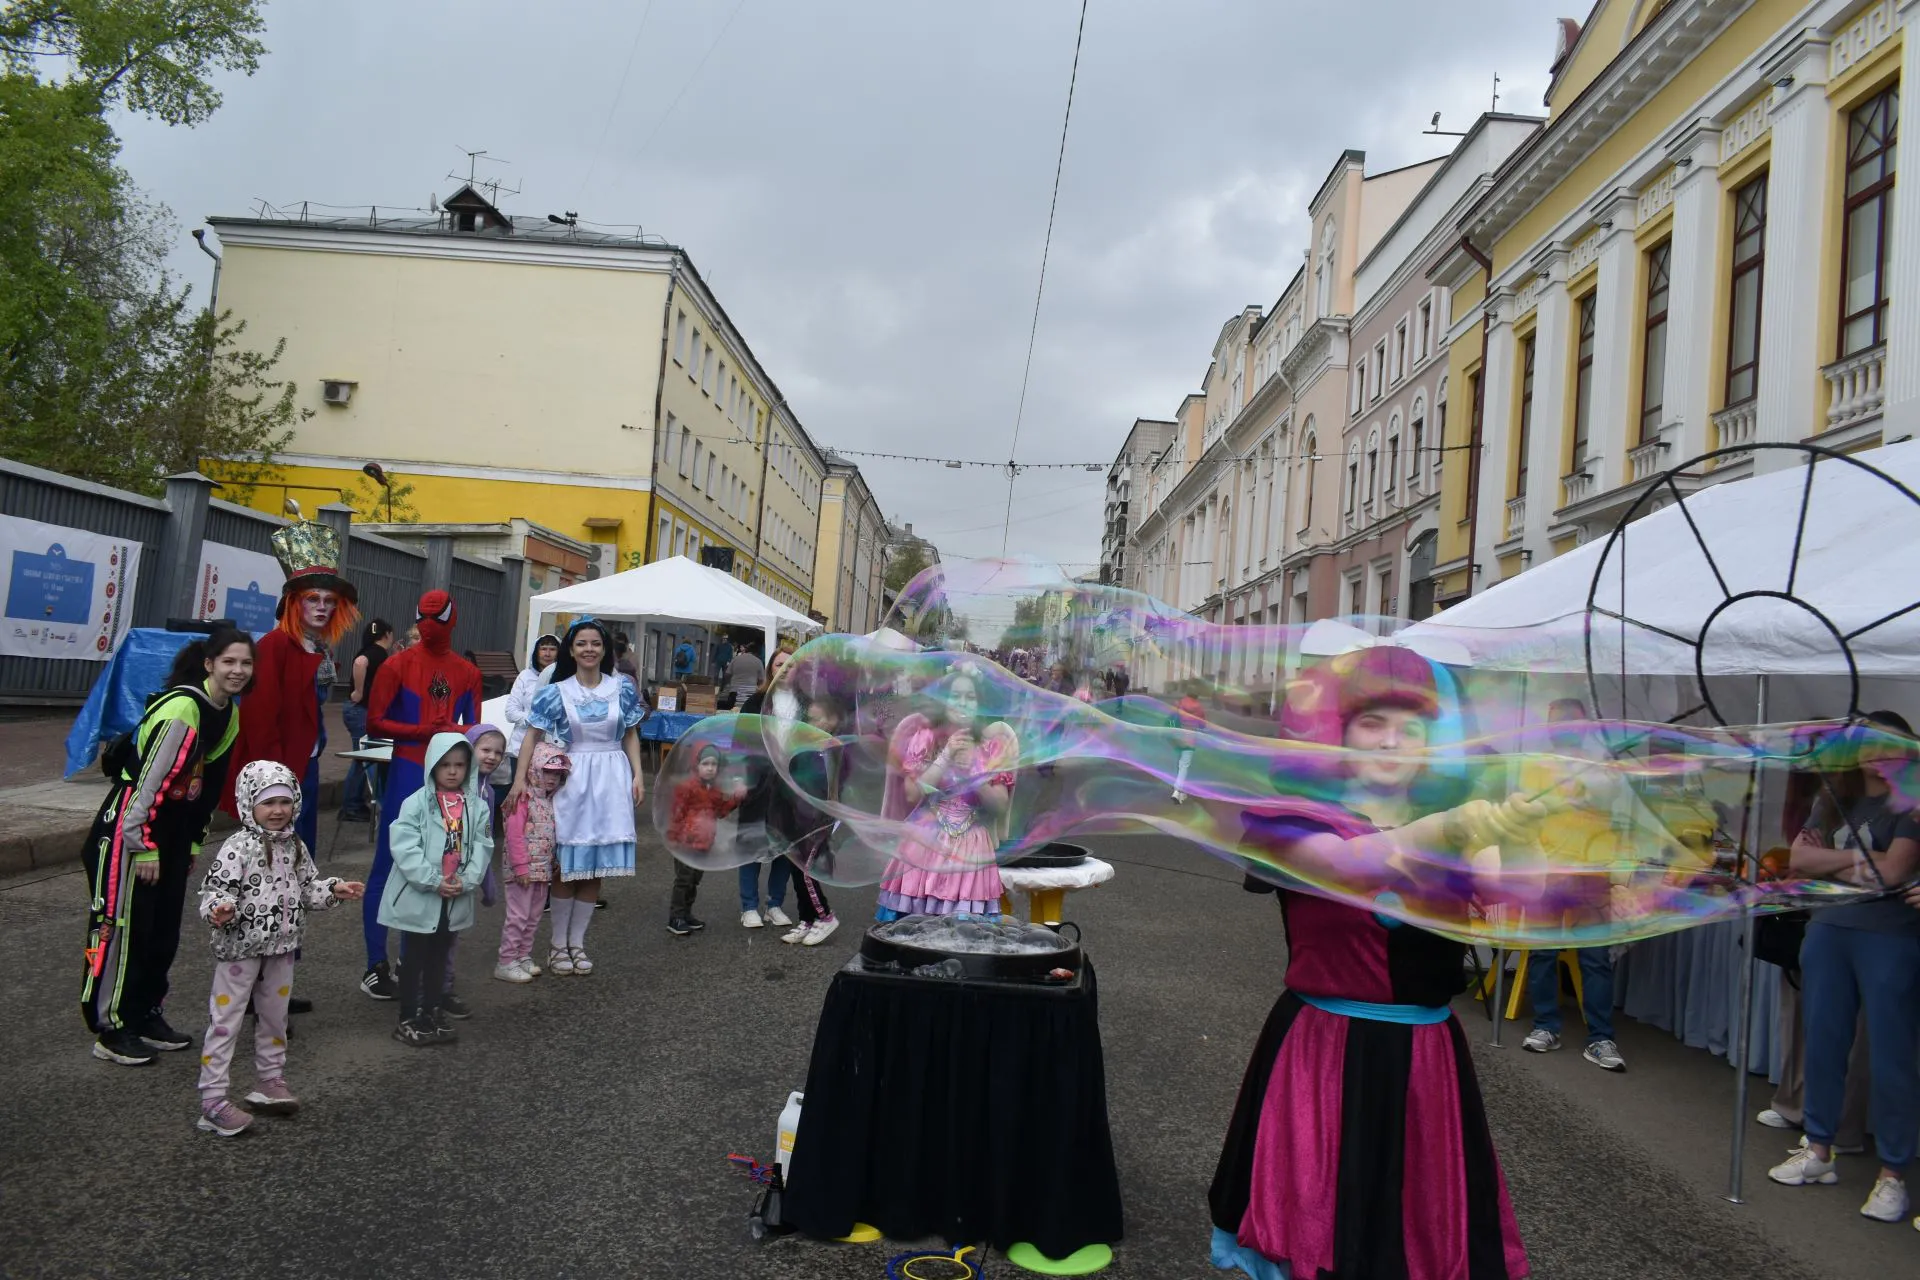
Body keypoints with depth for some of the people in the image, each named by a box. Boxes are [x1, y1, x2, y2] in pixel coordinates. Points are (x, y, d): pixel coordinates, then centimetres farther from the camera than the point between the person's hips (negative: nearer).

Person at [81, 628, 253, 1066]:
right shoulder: (181, 709, -23)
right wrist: (144, 849, -19)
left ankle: (147, 1015, 27)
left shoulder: (228, 716, 5)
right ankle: (110, 1028, 8)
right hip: (130, 830, -9)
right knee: (123, 927, -3)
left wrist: (192, 842, 16)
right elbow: (147, 779, -23)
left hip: (171, 833, 9)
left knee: (165, 929, 13)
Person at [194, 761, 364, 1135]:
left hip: (281, 948, 7)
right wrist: (219, 909, -41)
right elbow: (214, 890, -21)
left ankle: (270, 1082, 34)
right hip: (240, 948, -7)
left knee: (274, 1018, 18)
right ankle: (213, 1100, 4)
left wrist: (333, 889, -2)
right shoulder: (238, 848, -16)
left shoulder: (295, 847, 6)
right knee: (225, 1022, -1)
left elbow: (307, 888, 15)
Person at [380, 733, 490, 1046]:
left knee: (439, 956, 17)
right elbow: (405, 847, -18)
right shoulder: (417, 803, -12)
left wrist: (467, 880, -15)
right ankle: (408, 1019, 18)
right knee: (413, 957, 8)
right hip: (418, 896, -4)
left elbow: (482, 846, -1)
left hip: (456, 899, 4)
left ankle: (432, 1013, 30)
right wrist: (434, 881, -22)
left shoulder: (475, 806, 0)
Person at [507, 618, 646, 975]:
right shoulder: (556, 692, 0)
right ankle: (558, 944, 15)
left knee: (596, 865, 6)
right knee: (568, 866, 2)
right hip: (571, 780, -2)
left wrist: (638, 775, 1)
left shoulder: (622, 688, 5)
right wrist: (519, 779, -14)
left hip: (611, 781, 2)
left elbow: (631, 735, 10)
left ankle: (577, 943, 18)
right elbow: (533, 736, -4)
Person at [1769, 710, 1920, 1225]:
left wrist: (1831, 861, -5)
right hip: (1828, 932, 5)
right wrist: (1857, 858, -9)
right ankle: (1819, 1149, 23)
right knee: (1823, 1043, 11)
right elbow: (1799, 858, 3)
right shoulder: (1835, 801, 12)